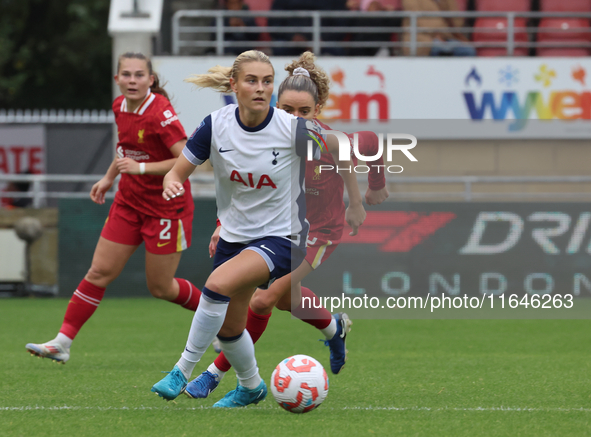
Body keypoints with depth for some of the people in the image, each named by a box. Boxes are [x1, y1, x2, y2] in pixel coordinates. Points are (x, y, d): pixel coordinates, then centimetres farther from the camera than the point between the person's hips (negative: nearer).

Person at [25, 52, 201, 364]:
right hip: (129, 203, 6)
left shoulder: (160, 113, -22)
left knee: (160, 288, 4)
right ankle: (62, 343, 5)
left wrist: (141, 168, -28)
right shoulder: (120, 107, 1)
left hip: (167, 207, -6)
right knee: (99, 272, 3)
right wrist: (109, 177, 21)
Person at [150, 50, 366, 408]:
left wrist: (356, 204, 4)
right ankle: (251, 387, 44)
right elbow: (178, 171, -4)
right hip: (234, 236, 5)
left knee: (219, 284, -30)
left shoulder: (293, 129, -19)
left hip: (281, 237, -5)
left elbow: (341, 149, -2)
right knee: (229, 327, 14)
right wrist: (172, 185, -28)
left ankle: (183, 370, -16)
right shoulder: (216, 126, -12)